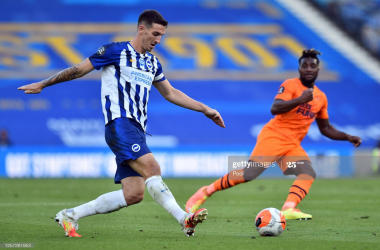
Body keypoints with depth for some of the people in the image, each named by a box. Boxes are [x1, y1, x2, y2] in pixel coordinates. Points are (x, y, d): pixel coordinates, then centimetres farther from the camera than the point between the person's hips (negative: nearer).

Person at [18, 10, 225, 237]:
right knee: (151, 167, -26)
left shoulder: (153, 63, 20)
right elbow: (79, 70, 4)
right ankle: (184, 219, -34)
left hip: (137, 130, 8)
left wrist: (204, 109, 26)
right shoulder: (116, 51, -1)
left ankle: (70, 215, 7)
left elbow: (170, 93, 31)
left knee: (133, 194, -4)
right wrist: (42, 85, 9)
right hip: (120, 123, -8)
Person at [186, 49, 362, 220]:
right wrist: (301, 99, -30)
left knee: (308, 173, -20)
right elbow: (274, 109, -21)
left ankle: (288, 209, -37)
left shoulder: (321, 97, 16)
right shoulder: (290, 85, -6)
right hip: (273, 136, -6)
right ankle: (206, 192, -2)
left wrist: (348, 137, 17)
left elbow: (325, 128, 27)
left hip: (293, 145, 6)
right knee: (249, 173, -17)